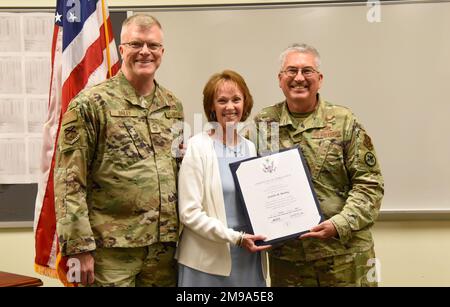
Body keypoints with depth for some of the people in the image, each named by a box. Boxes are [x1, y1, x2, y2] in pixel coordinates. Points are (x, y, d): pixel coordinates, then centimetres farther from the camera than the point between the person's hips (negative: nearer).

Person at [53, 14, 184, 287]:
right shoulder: (90, 103, -7)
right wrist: (80, 246, -14)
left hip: (166, 246, 5)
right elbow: (70, 182, -10)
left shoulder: (173, 106, 9)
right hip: (112, 248, -5)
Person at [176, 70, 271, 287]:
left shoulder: (250, 148, 8)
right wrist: (235, 237, -17)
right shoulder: (198, 146, -8)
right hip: (210, 260, -5)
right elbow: (189, 212, -13)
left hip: (250, 258, 5)